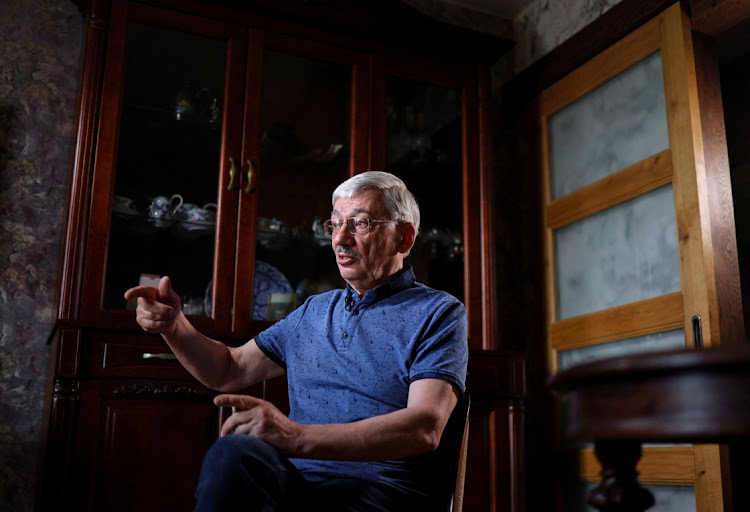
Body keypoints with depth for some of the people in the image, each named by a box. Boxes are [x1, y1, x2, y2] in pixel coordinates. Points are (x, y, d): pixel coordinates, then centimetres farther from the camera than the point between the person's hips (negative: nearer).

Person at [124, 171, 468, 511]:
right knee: (234, 452, -32)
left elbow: (424, 428, -15)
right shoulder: (314, 311, 22)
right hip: (296, 482, 5)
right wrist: (173, 327, 4)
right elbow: (229, 372, 26)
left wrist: (297, 437, -27)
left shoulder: (439, 313, 2)